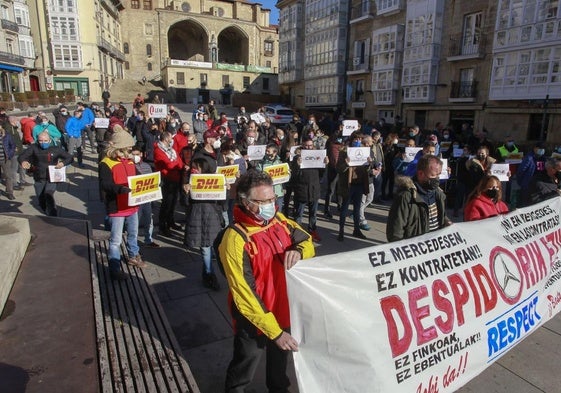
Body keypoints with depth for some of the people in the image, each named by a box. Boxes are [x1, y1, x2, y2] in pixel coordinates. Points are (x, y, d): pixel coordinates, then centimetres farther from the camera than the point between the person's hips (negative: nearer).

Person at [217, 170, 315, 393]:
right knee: (246, 364, 19)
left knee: (280, 357, 30)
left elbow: (307, 242, 3)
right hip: (254, 319, -6)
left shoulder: (278, 220, -7)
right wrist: (275, 332, -24)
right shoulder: (235, 239, -28)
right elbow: (245, 296, -26)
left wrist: (298, 251, -22)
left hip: (284, 309, 6)